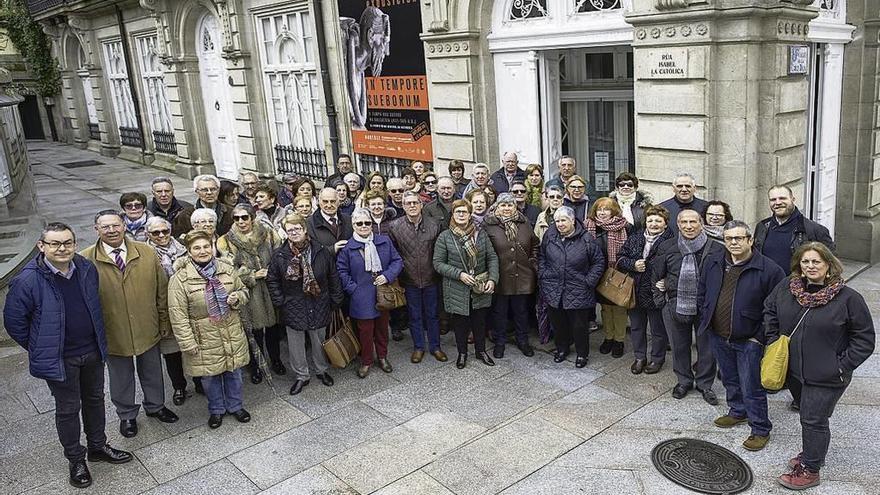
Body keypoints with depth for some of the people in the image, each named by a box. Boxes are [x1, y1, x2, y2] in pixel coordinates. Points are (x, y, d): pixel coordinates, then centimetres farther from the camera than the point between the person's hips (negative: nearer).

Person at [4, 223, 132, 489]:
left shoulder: (87, 269, -5)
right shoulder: (28, 280, -20)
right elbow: (14, 320, -9)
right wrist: (41, 349, -2)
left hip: (92, 351, 5)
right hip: (59, 358, -5)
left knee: (95, 400, 20)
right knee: (68, 409, 10)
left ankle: (97, 446, 40)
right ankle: (76, 460, 29)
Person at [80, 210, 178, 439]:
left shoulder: (147, 253, -7)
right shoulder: (86, 259, -13)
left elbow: (162, 289, 0)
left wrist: (164, 322, 2)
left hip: (148, 329, 2)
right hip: (113, 333, -2)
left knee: (152, 371, 21)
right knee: (121, 377, 18)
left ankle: (155, 406, 45)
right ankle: (126, 415, 41)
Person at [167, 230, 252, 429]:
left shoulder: (227, 269, -2)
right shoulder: (180, 278, -13)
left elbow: (243, 291, 12)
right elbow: (178, 315, -13)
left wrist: (237, 298, -12)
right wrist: (188, 344, -14)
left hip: (232, 334, 3)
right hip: (204, 339, -3)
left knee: (234, 372, 17)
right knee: (210, 376, 14)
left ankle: (235, 406, 38)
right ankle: (216, 410, 36)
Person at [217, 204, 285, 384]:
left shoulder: (269, 234, 1)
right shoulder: (227, 241, -4)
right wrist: (252, 276, -14)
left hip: (271, 290, 2)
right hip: (249, 294, -2)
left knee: (273, 328, 14)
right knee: (254, 331, 6)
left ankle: (276, 360, 36)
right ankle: (256, 367, 26)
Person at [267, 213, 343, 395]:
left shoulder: (321, 252, -6)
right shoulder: (280, 255, -8)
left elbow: (334, 278, 1)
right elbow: (271, 280, 3)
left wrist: (335, 301, 1)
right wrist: (280, 302, -3)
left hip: (319, 306, 1)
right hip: (293, 309, 0)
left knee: (319, 341, 16)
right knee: (296, 344, 10)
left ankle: (321, 370, 39)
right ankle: (301, 376, 29)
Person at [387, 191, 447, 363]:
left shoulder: (434, 225, -4)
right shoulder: (394, 226, -7)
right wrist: (398, 274, -3)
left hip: (431, 278, 1)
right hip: (409, 280, -1)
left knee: (432, 314, 13)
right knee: (415, 316, 12)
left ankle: (435, 347, 28)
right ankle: (418, 347, 28)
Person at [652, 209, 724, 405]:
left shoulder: (715, 249, -7)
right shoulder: (667, 247, 0)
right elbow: (656, 275, 9)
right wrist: (660, 299, 6)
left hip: (706, 307, -1)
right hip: (675, 306, 2)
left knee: (707, 346, 9)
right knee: (679, 346, 15)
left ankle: (705, 384, 28)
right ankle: (684, 381, 34)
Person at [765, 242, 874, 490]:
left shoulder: (848, 298, -16)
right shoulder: (786, 287, -4)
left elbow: (865, 338, -7)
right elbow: (769, 310, 15)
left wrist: (843, 365, -11)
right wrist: (773, 341, 8)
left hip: (826, 377, -5)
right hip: (794, 370, 5)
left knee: (814, 420, 3)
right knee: (807, 414, 22)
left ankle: (810, 469, 19)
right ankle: (812, 453, 42)